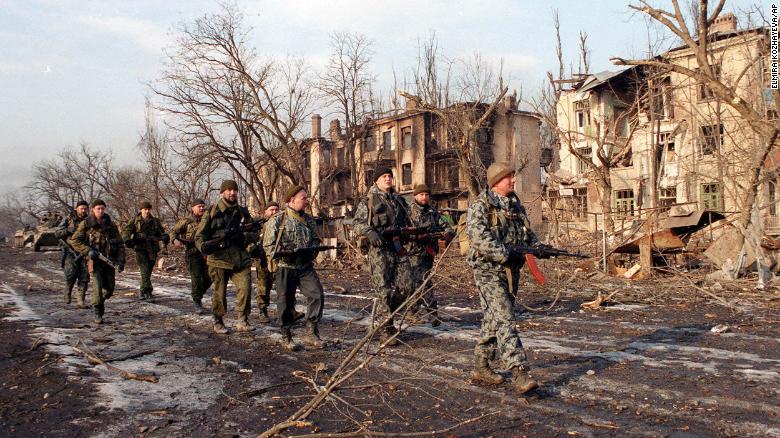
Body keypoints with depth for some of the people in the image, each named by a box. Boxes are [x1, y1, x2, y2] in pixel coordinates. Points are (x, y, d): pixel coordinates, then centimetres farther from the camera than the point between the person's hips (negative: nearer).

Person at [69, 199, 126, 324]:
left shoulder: (111, 225, 9)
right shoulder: (86, 224, 0)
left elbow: (120, 244, 10)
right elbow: (74, 240, -1)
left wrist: (121, 261, -1)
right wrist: (88, 250, -15)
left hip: (109, 261, 4)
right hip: (95, 260, -4)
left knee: (109, 288, 7)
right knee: (97, 285, -15)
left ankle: (100, 301, 37)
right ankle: (97, 313, -7)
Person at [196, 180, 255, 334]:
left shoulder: (242, 212, 12)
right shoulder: (212, 212, 1)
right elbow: (199, 235, -1)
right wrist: (204, 246, -21)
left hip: (240, 258, 2)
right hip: (219, 258, -2)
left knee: (245, 287, -13)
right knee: (219, 292, 4)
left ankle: (242, 321, -1)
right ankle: (218, 322, 20)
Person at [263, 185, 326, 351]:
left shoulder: (309, 220, 12)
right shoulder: (277, 220, -5)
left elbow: (316, 240, 19)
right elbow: (268, 246, -7)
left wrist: (312, 250, -3)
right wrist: (287, 252, -21)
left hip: (306, 267, 4)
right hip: (286, 268, -4)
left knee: (317, 295, -10)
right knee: (286, 303, 2)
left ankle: (311, 333, 1)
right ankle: (287, 339, 16)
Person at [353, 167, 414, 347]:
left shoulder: (398, 200, 20)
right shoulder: (368, 201, 3)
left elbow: (406, 223, 27)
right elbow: (358, 223, -5)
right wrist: (370, 232, -24)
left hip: (399, 249, 6)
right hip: (379, 250, -6)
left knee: (407, 287, 1)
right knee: (385, 290, -6)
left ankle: (385, 311, 24)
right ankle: (386, 330, 0)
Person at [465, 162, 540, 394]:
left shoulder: (515, 205, 15)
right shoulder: (480, 206, -10)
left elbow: (527, 232, 20)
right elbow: (480, 238, -21)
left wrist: (536, 246, -1)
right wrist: (506, 255, -25)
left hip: (511, 270, 8)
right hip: (489, 270, -8)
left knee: (493, 320, 13)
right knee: (504, 320, -13)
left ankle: (480, 367, 24)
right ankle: (519, 372, -16)